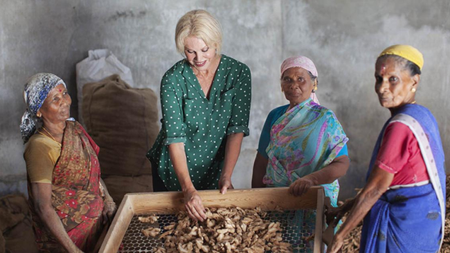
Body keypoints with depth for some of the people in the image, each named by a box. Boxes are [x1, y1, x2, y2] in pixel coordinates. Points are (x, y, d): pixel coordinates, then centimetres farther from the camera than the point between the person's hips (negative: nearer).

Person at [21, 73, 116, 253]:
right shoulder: (40, 147, -24)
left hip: (93, 220, 7)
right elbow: (43, 207, -24)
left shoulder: (74, 128, -1)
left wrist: (107, 198, -1)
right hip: (61, 230, -7)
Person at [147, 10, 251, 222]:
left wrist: (226, 176, -25)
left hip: (214, 169, 1)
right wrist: (188, 188, -33)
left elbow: (237, 128, -15)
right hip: (174, 171, -1)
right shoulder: (173, 79, -18)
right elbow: (175, 137, -24)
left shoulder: (238, 73, -13)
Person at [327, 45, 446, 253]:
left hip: (401, 222, -9)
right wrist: (346, 208, 14)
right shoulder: (423, 117, 7)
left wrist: (340, 235, -11)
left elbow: (375, 188, -19)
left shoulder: (401, 125, -21)